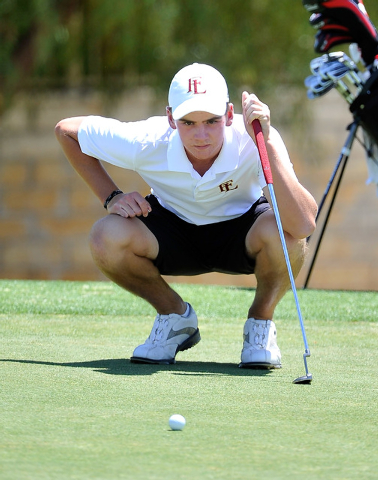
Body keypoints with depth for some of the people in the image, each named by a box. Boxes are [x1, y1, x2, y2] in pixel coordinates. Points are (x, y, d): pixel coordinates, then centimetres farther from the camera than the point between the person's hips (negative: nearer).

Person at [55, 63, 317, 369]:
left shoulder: (252, 142, -34)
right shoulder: (145, 144, -28)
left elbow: (304, 226, -47)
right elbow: (66, 130, -8)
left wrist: (267, 143, -51)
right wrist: (111, 197, -15)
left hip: (240, 233, -2)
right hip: (176, 231, 2)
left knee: (279, 230, -38)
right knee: (107, 238, -29)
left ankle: (261, 321, -3)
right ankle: (174, 315, 2)